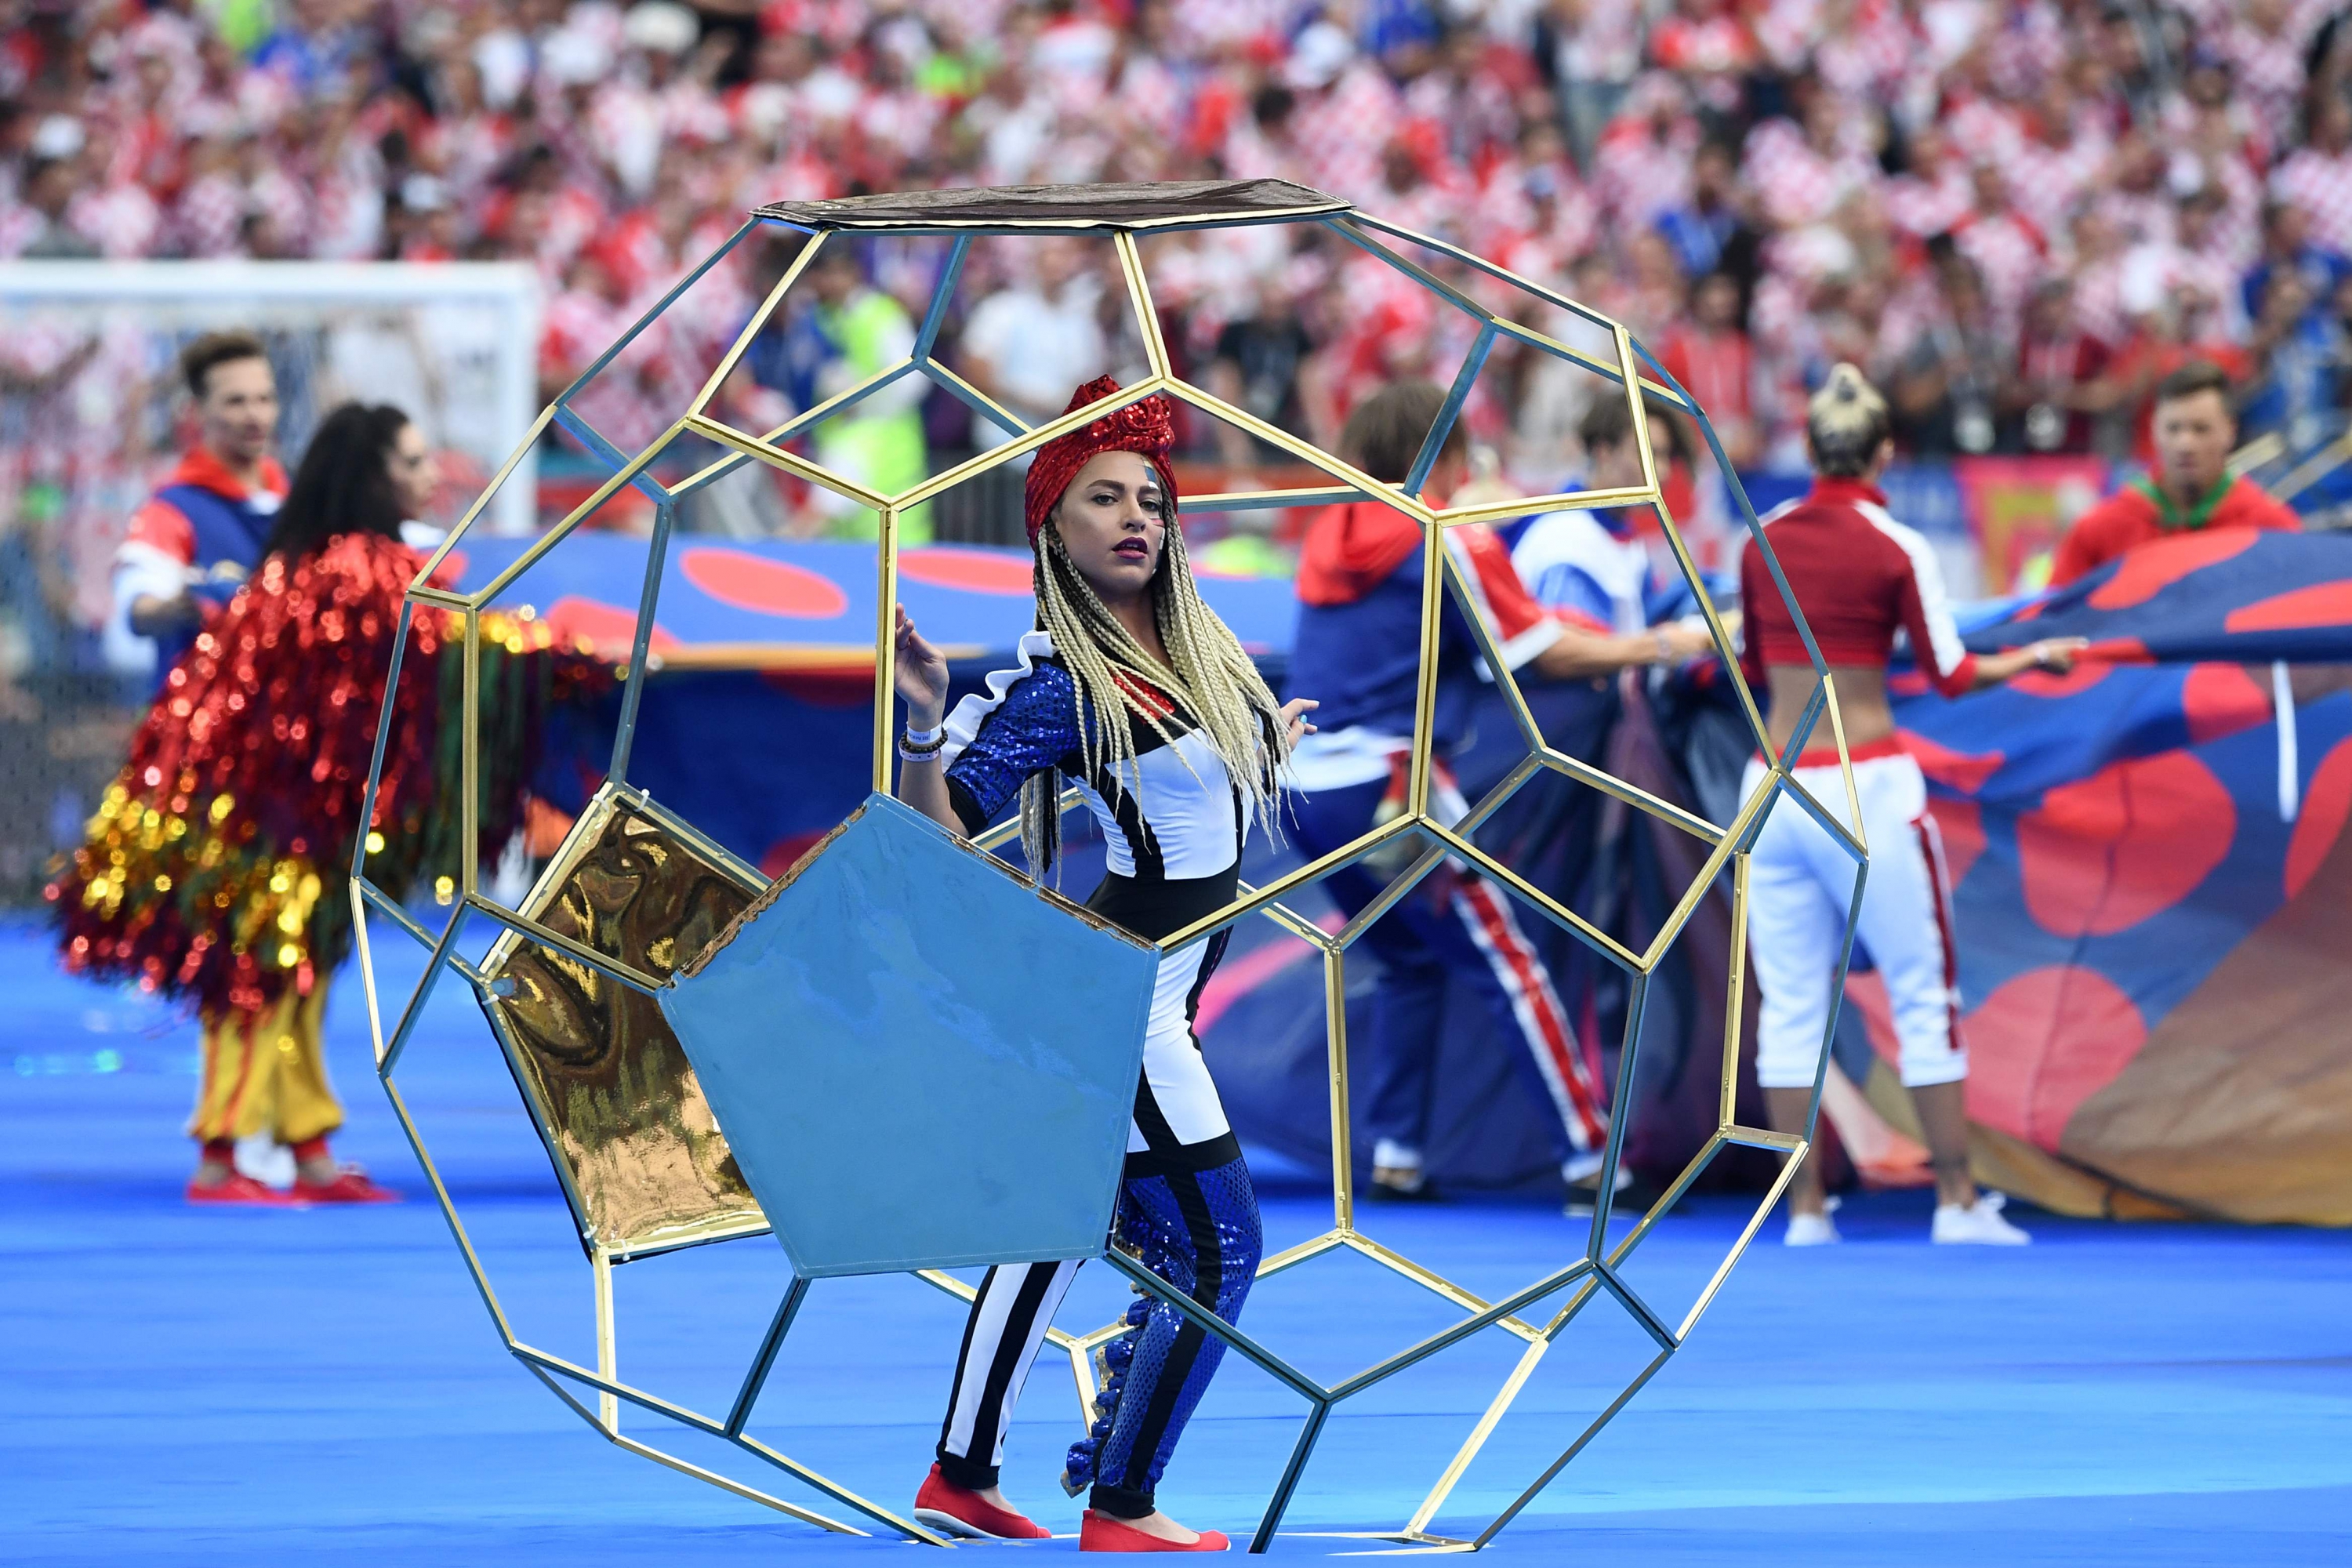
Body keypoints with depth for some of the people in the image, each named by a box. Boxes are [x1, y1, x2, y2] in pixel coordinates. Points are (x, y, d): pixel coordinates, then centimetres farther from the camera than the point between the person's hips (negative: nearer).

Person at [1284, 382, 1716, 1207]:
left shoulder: (1330, 535, 15)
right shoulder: (1455, 542, -6)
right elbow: (1546, 653, -3)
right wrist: (1659, 646, 9)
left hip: (1311, 788, 7)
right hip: (1392, 784, -7)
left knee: (1411, 961, 21)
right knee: (1503, 964, -2)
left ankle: (1394, 1155, 13)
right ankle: (1588, 1156, -3)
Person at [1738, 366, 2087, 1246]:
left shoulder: (1765, 541, 5)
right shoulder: (1899, 549, -7)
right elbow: (1952, 677, -2)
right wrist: (2034, 657, 16)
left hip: (1775, 780, 4)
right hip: (1866, 790, -4)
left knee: (1791, 1004, 6)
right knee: (1925, 997, 4)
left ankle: (1804, 1209, 5)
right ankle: (1957, 1201, 4)